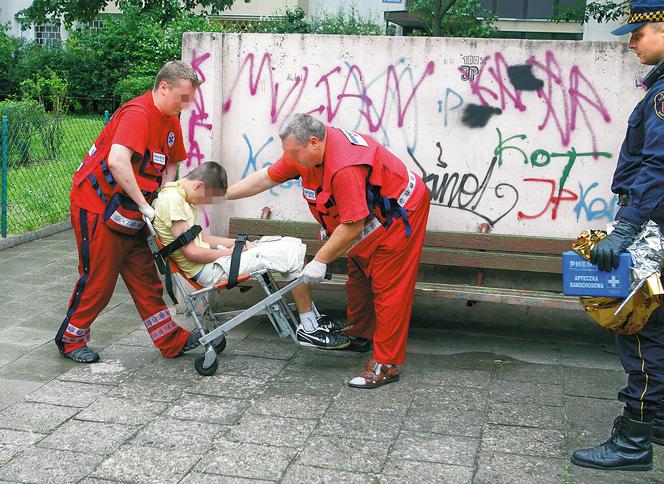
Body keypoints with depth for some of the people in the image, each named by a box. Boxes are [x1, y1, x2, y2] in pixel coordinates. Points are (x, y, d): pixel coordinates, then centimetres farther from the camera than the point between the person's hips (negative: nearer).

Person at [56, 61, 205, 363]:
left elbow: (171, 163, 21)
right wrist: (144, 205, -28)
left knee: (144, 278, 11)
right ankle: (70, 340, 18)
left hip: (128, 214, 9)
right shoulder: (137, 113, -23)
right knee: (98, 279, 0)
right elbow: (117, 161, -37)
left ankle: (171, 341, 15)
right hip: (97, 207, -9)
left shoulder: (171, 121, 8)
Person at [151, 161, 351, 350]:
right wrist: (231, 253, -9)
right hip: (206, 271, -10)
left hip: (210, 259, 10)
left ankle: (314, 318, 10)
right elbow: (191, 252, -20)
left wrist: (237, 243, 7)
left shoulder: (180, 195, 12)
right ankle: (309, 329, -7)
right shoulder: (171, 199, -19)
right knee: (293, 254, -14)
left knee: (292, 245, 7)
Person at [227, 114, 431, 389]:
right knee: (358, 279, 18)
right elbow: (265, 178, 2)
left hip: (398, 216, -10)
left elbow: (353, 226, -32)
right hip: (369, 219, 10)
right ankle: (359, 336, 36)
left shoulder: (345, 168, -37)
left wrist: (320, 261, -24)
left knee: (388, 289, -8)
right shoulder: (307, 150, -8)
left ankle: (386, 365, -3)